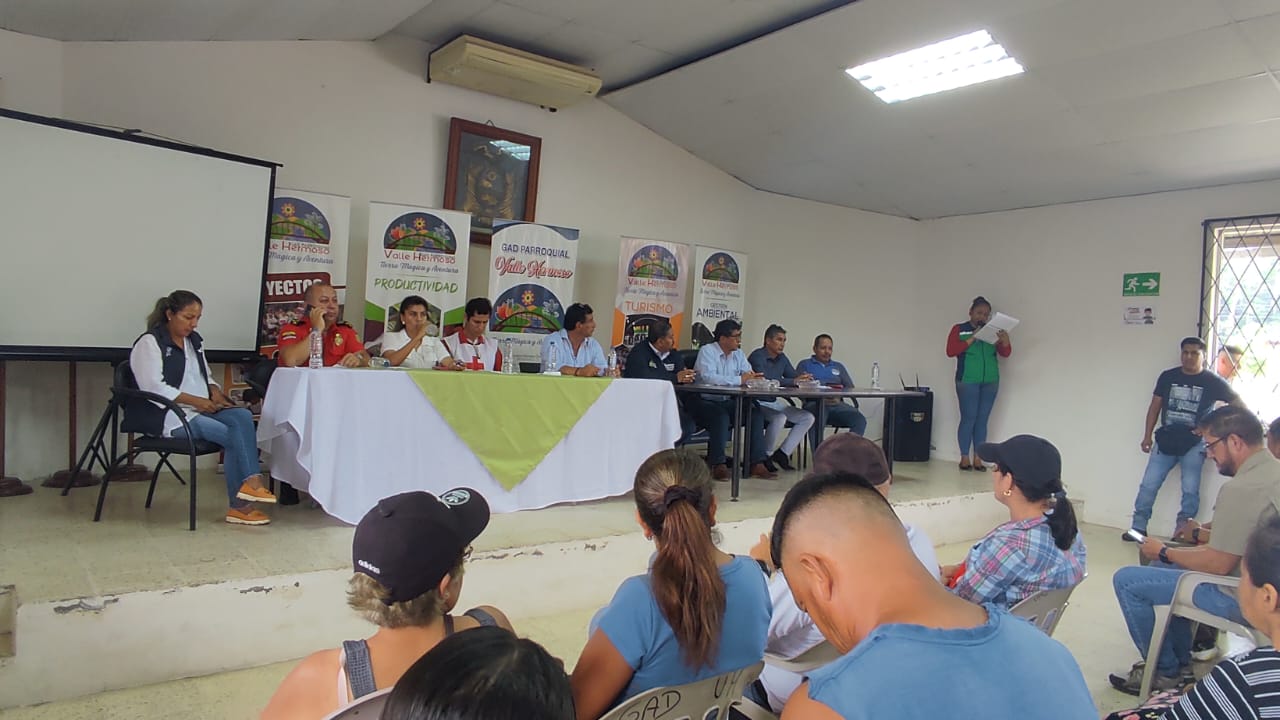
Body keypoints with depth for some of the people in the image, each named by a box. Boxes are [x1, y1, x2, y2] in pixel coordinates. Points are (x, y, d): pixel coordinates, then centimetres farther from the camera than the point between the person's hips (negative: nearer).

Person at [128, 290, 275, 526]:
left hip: (202, 408, 7)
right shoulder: (149, 343, -3)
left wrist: (215, 392, 4)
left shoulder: (194, 340, 20)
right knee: (231, 434, -26)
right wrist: (195, 400, -20)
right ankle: (239, 505, -19)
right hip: (170, 416, -7)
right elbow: (153, 387, -14)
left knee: (243, 416, -24)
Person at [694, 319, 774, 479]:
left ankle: (756, 463, -14)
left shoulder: (738, 354, 12)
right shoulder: (707, 351, -10)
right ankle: (718, 465, -25)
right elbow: (708, 377, -27)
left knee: (756, 413, -14)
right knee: (721, 416, -35)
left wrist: (754, 378, -22)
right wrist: (740, 380, -28)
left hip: (728, 402, 7)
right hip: (706, 403, -6)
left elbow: (750, 375, 5)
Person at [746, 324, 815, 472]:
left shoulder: (782, 358, 13)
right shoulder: (757, 356, -14)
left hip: (774, 402, 9)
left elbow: (795, 375, 7)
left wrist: (805, 378, -19)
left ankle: (782, 454, -2)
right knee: (779, 418, -34)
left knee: (808, 418, 0)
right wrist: (794, 381, -34)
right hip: (758, 403, -9)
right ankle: (764, 456, -13)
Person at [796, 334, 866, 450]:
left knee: (860, 419, -27)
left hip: (837, 405, 4)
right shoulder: (805, 364, 18)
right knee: (817, 421, -39)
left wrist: (839, 396, -6)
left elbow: (850, 388, 18)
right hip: (814, 403, -4)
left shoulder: (839, 367, 29)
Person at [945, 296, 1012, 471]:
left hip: (990, 381, 3)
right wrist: (970, 340, -16)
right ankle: (964, 458, 0)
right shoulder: (959, 329, 4)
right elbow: (950, 351, -6)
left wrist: (1005, 342, -15)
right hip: (967, 381, -3)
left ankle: (978, 459, 5)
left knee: (982, 420, 2)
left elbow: (1005, 353, 6)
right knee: (968, 418, -5)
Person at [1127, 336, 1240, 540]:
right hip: (1165, 441, 2)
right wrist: (1147, 436, 5)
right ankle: (1138, 528, 9)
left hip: (1194, 445, -2)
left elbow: (1238, 403, 6)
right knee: (1148, 485, 1)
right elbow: (1155, 406, 7)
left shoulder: (1213, 382, -3)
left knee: (1190, 490, 1)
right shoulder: (1167, 377, 3)